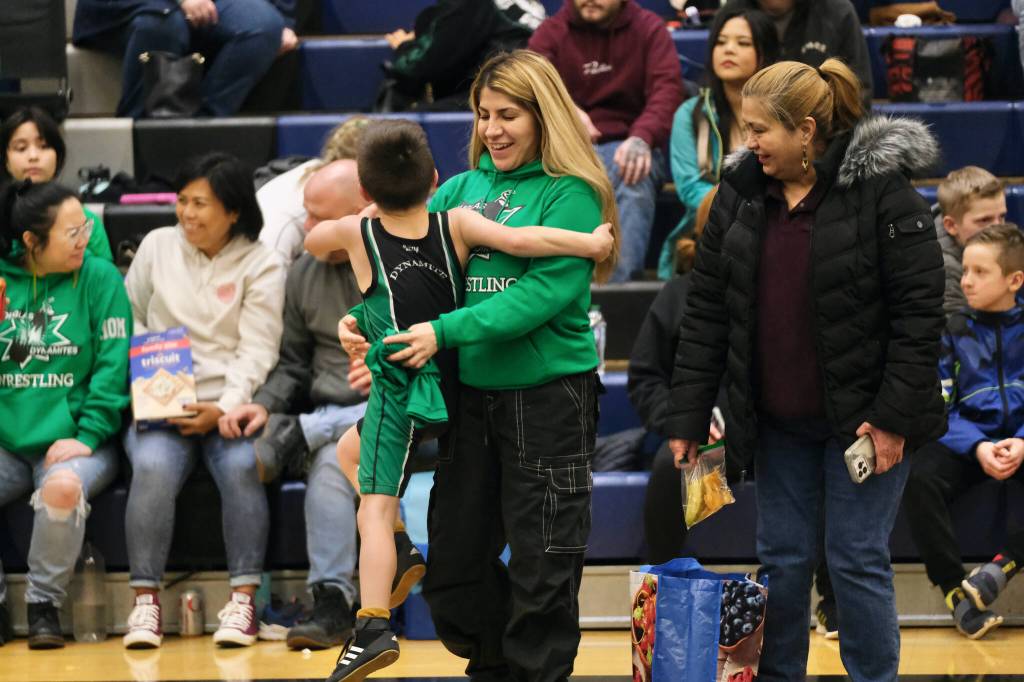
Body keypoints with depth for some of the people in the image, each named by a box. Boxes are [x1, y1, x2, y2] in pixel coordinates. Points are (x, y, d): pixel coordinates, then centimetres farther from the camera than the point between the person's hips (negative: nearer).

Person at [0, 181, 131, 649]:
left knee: (62, 487, -36)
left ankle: (44, 605, -12)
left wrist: (87, 436, -14)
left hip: (74, 439, -3)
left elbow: (113, 364, -6)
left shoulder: (98, 278, 0)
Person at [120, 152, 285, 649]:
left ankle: (242, 600, -26)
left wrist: (224, 409, -18)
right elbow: (128, 319, 18)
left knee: (241, 467, -32)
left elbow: (257, 351, -4)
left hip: (231, 406, -1)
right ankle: (145, 600, -24)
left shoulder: (260, 265, 3)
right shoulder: (158, 245, 12)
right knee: (153, 468, -30)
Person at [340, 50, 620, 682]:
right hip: (471, 393, 6)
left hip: (548, 394, -6)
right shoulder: (464, 187, 9)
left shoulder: (571, 195, -9)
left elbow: (548, 290, -19)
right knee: (453, 560, 12)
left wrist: (446, 331, -22)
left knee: (542, 565, 2)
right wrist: (362, 315, -10)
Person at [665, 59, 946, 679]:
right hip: (779, 422, 5)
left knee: (858, 561, 1)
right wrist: (687, 415, 2)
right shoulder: (741, 191, 2)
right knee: (784, 559, 10)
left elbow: (920, 309, -13)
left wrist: (896, 414, -16)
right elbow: (706, 309, 5)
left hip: (862, 416, -5)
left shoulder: (881, 190, -13)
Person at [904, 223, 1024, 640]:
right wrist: (977, 446, -18)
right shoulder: (955, 331, 6)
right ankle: (955, 591, -26)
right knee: (920, 480, -31)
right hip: (967, 438, 1)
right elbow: (941, 407, 0)